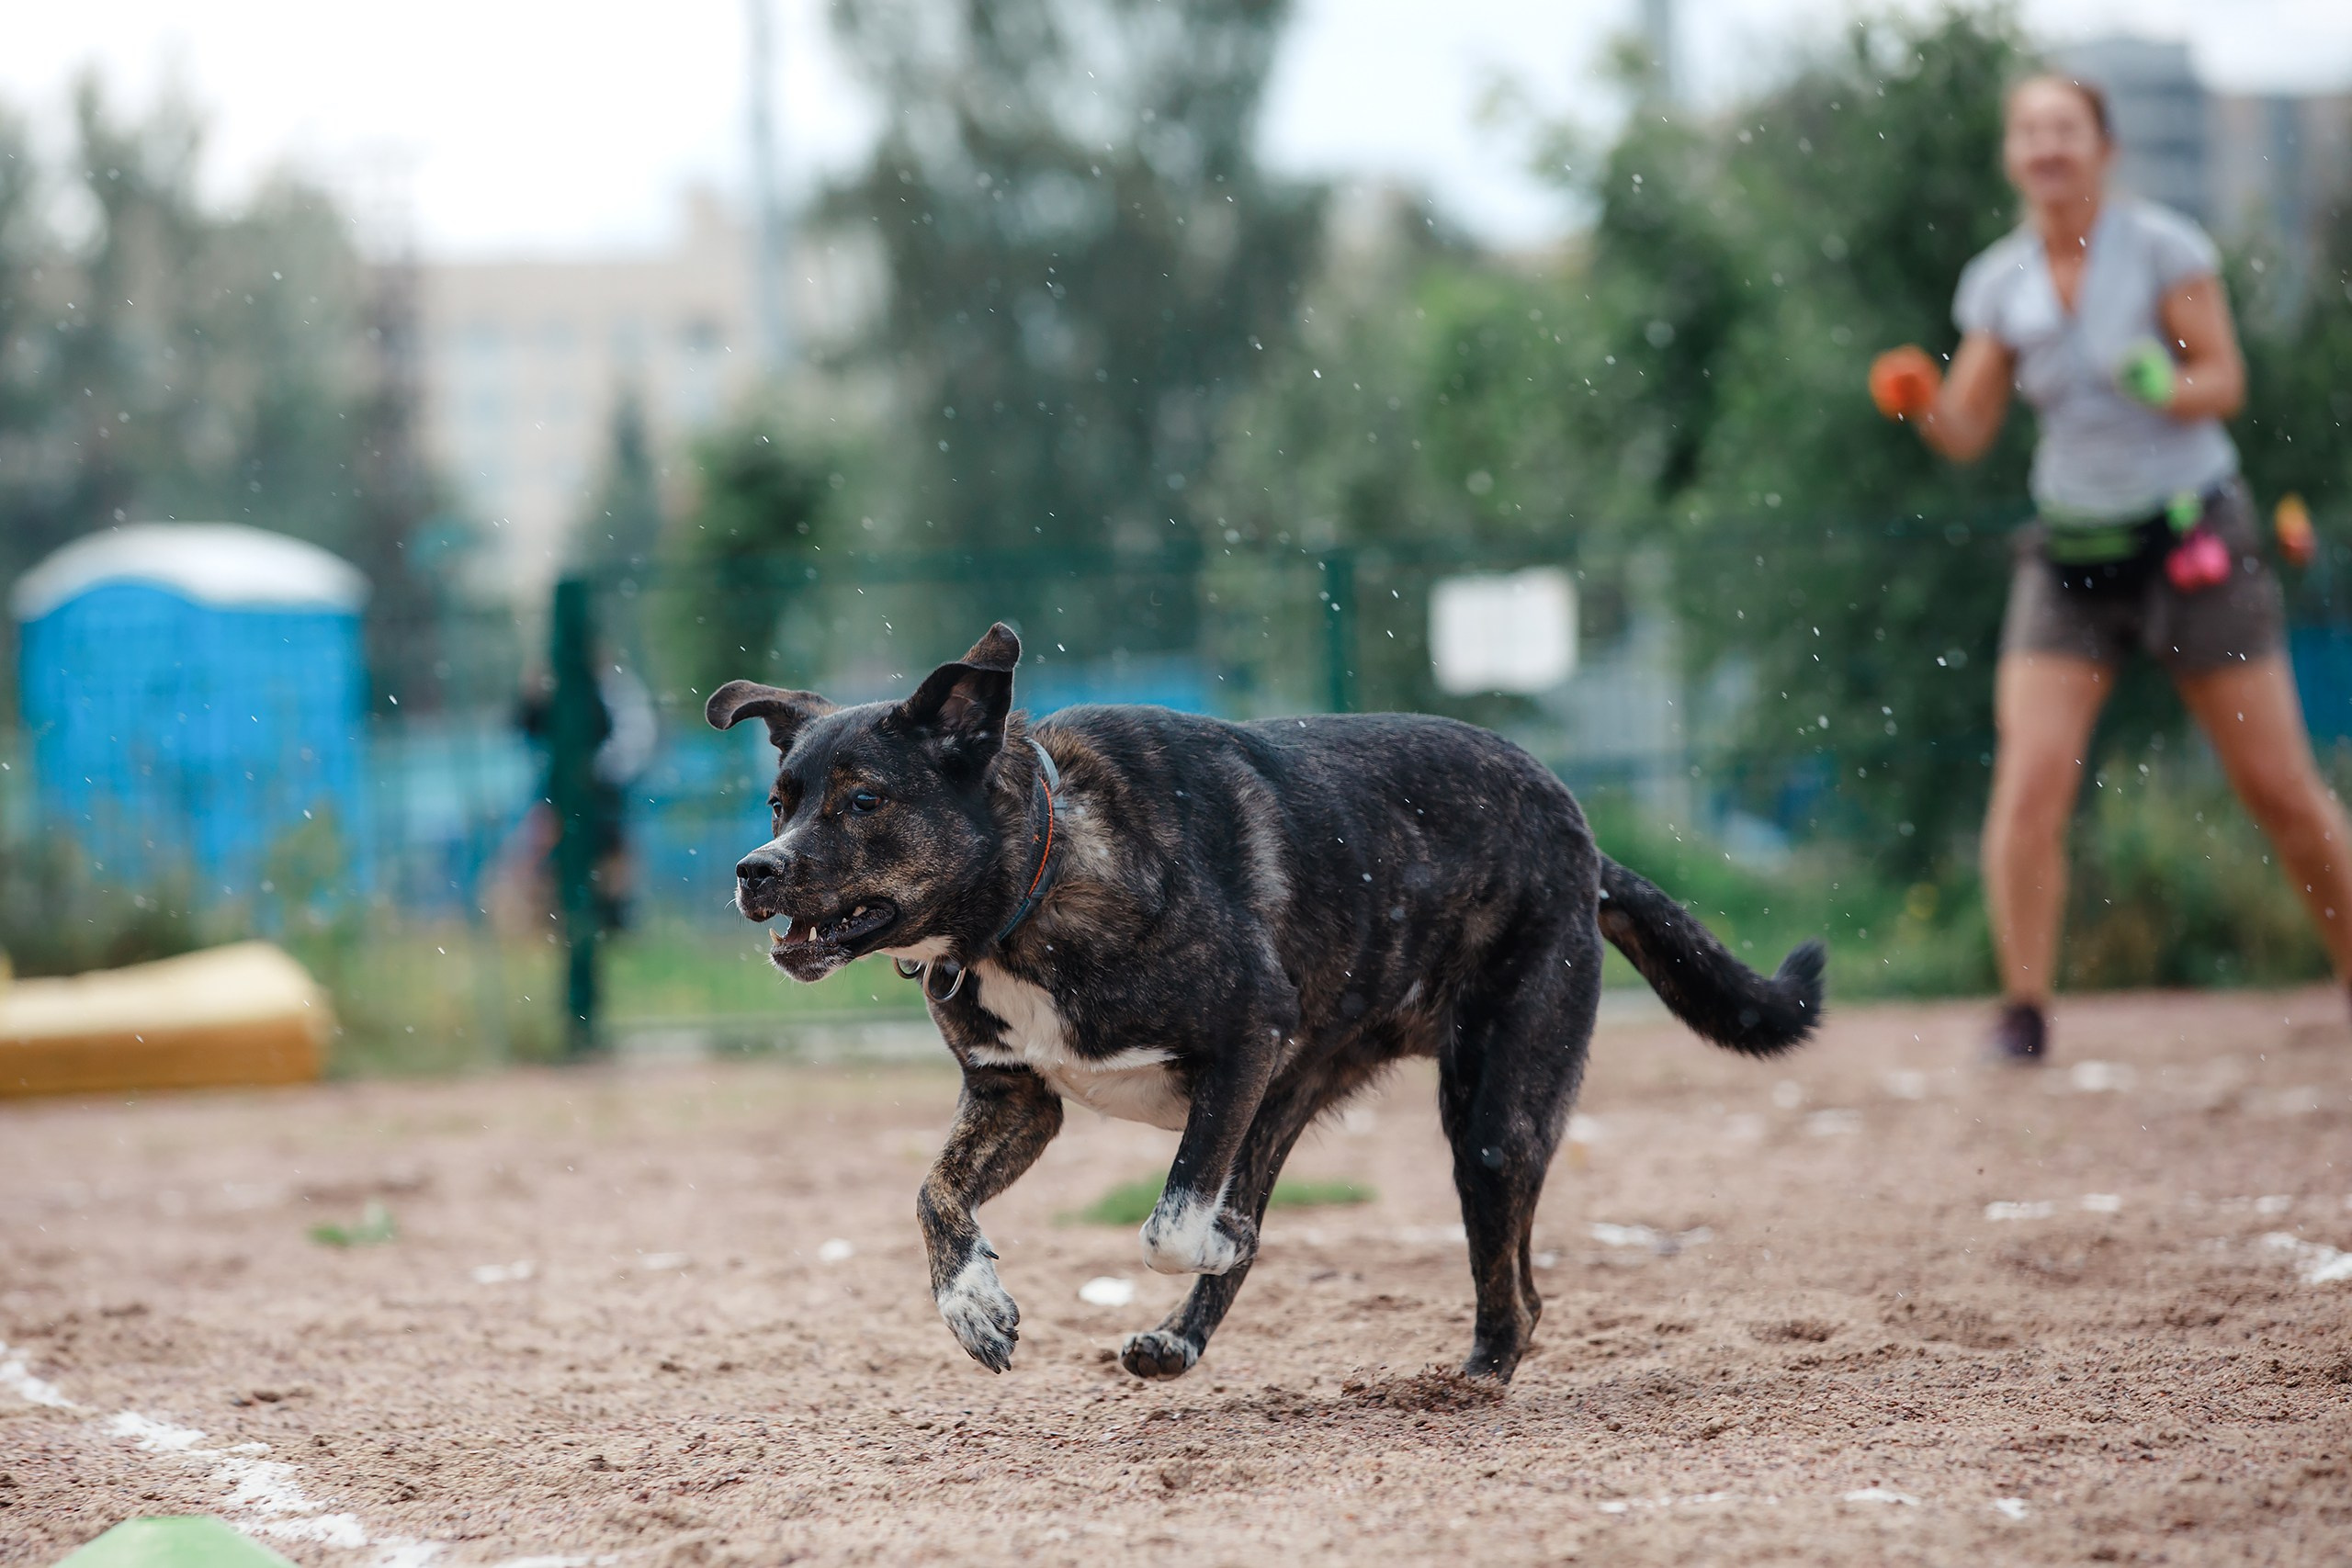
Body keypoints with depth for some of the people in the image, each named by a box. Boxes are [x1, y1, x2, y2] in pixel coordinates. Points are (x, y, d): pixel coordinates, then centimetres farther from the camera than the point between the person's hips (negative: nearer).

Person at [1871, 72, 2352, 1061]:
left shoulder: (2163, 247, -7)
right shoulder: (1998, 283, 4)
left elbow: (2225, 382, -8)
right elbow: (1967, 432, 3)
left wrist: (2163, 388, -29)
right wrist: (1920, 402, -18)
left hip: (2191, 540, -3)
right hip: (2070, 552, 3)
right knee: (2029, 785, -13)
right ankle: (2023, 1010, -6)